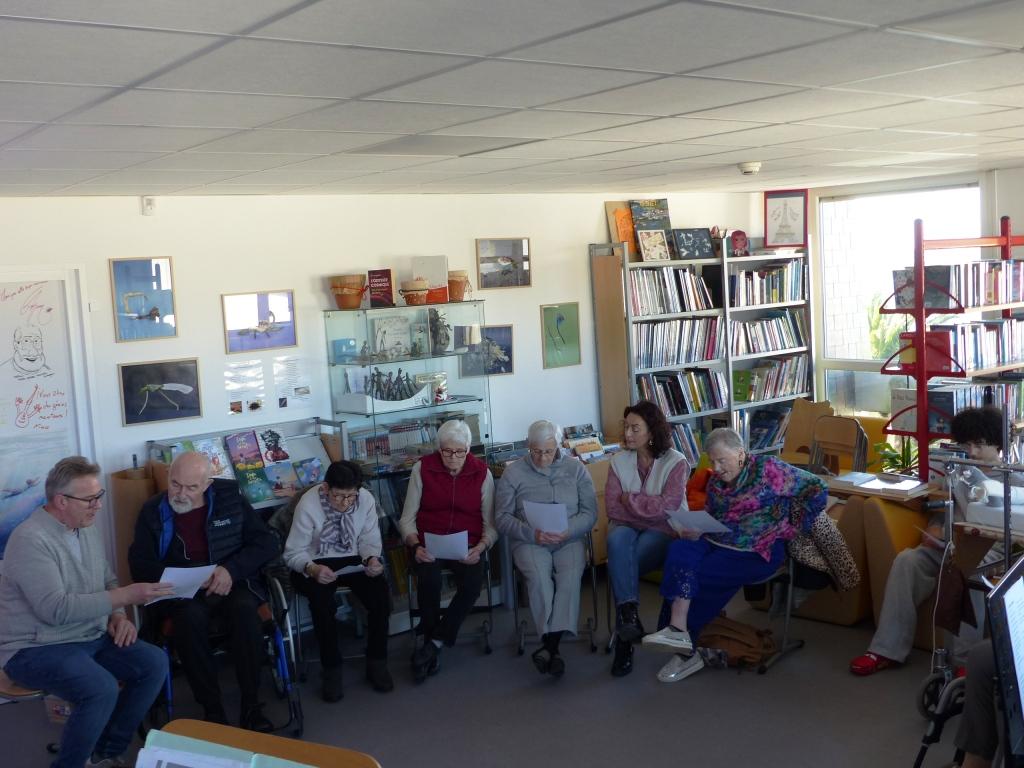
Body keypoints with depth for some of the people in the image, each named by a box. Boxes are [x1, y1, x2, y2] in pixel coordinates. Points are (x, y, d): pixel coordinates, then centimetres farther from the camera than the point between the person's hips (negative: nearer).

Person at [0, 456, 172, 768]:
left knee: (155, 663, -9)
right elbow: (55, 609, -28)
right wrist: (125, 596, -28)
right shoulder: (31, 539, -20)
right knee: (102, 689, -32)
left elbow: (108, 581, 18)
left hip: (91, 637, 8)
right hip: (36, 648, -8)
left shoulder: (88, 530, 7)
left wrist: (118, 615, -4)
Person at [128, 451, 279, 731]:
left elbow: (267, 543, 3)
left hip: (232, 583, 0)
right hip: (181, 591, 0)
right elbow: (140, 565, 2)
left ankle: (251, 705, -22)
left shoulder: (230, 499, 4)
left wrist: (232, 569, -14)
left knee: (245, 611, -32)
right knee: (190, 617, -34)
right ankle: (212, 709, -24)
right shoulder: (153, 511, 5)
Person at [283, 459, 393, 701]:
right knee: (322, 600, -34)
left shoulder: (366, 499, -11)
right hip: (316, 564, -3)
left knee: (380, 591, -25)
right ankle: (331, 668, -14)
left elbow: (369, 541, 0)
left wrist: (372, 559, -22)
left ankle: (376, 662, -6)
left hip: (352, 560, 3)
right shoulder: (308, 504, -20)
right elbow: (293, 552, -15)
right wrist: (312, 568, -36)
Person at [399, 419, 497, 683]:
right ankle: (432, 645, -12)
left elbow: (490, 523, 3)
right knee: (429, 579, -33)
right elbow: (407, 518, 2)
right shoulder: (422, 468, 0)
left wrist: (480, 547, -17)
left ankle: (432, 643, -15)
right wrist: (415, 545, -17)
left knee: (472, 583, -31)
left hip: (468, 545, 1)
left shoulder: (481, 473, 2)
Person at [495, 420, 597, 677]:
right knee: (539, 577, -32)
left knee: (570, 577, -31)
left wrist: (567, 532, -14)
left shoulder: (576, 469, 8)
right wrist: (532, 533, -14)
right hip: (529, 542, -1)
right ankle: (553, 648, -27)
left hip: (569, 540, 1)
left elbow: (590, 513, 5)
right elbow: (503, 518, 2)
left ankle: (549, 646, -28)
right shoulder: (513, 473, 5)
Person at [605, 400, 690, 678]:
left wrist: (630, 500, -11)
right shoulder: (619, 461, 5)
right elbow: (613, 508, -3)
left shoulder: (675, 462, -4)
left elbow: (670, 506, -18)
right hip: (627, 526, 3)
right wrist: (649, 509, -13)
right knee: (617, 541, -35)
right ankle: (629, 615, -40)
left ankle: (624, 638, -18)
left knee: (621, 564, -30)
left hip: (664, 532, -3)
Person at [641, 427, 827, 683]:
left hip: (755, 551, -6)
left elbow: (817, 490, -7)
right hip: (715, 542, 6)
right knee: (680, 551, -24)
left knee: (698, 576, -24)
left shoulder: (768, 469, -7)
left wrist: (792, 528, -5)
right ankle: (679, 634, -29)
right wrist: (695, 530, -3)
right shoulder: (716, 480, 12)